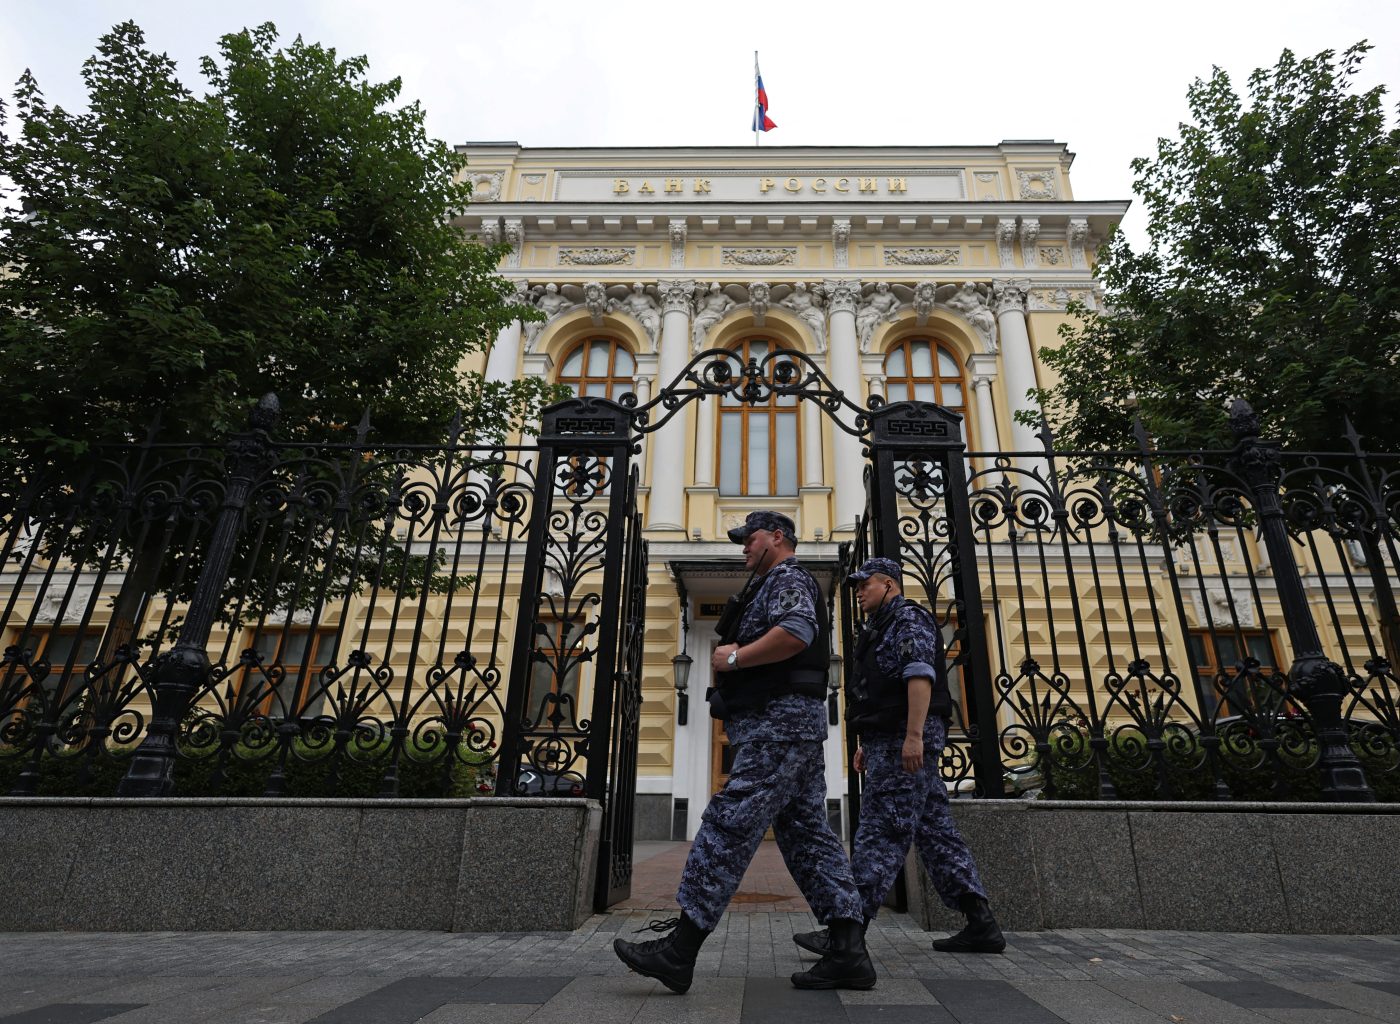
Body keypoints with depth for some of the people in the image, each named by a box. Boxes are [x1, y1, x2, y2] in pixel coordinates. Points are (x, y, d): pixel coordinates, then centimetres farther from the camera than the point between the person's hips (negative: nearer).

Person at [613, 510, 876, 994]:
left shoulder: (788, 578, -3)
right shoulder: (774, 586, 28)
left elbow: (796, 632, -24)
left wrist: (734, 658, -15)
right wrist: (734, 660, 13)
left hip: (779, 721, -11)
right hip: (792, 723, 11)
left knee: (728, 826, -12)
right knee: (807, 833, 7)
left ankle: (679, 949, -9)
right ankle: (848, 953, 7)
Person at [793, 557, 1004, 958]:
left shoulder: (908, 618, -5)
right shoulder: (882, 628, 25)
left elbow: (920, 675, -19)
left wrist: (913, 736, -27)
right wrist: (868, 743, 23)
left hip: (905, 740, -11)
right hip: (892, 741, 11)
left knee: (881, 832, -11)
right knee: (935, 831, 9)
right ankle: (981, 925, 13)